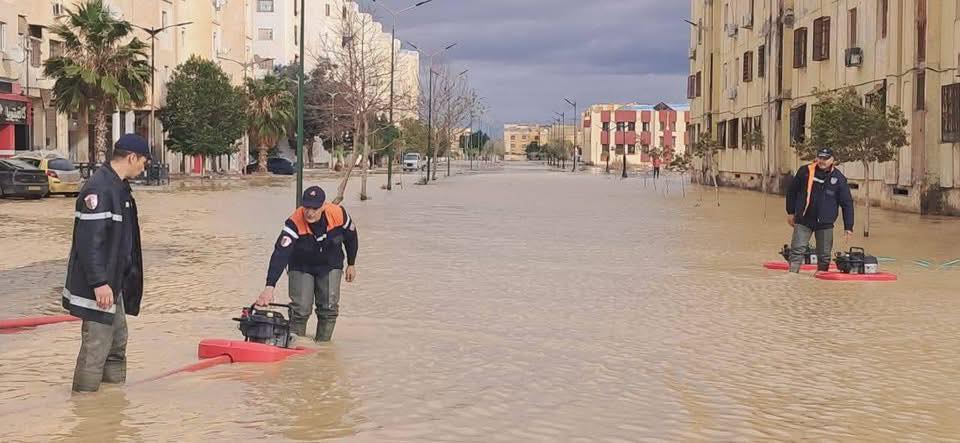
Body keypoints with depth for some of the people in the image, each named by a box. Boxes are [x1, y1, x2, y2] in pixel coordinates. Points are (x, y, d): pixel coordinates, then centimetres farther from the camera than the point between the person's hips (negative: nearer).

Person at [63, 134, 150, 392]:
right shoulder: (98, 189, -20)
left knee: (117, 342, 18)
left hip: (113, 283, 11)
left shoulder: (119, 187, 12)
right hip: (98, 286, -11)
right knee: (96, 346, -5)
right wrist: (99, 283, -25)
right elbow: (88, 242, -24)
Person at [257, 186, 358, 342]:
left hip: (330, 266, 2)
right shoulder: (294, 223, -34)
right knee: (300, 310, -10)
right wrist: (270, 287, -53)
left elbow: (351, 236, -5)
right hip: (301, 267, -2)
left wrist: (351, 264, 7)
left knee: (329, 308, -2)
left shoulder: (338, 214, -27)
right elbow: (280, 254, -43)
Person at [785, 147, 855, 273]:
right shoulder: (805, 171, -1)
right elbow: (791, 191, 10)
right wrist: (790, 212, 9)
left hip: (825, 223, 0)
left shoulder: (838, 178, -1)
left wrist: (848, 227, -3)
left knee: (824, 256, 6)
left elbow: (847, 203, 1)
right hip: (803, 221, 0)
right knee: (797, 250, -7)